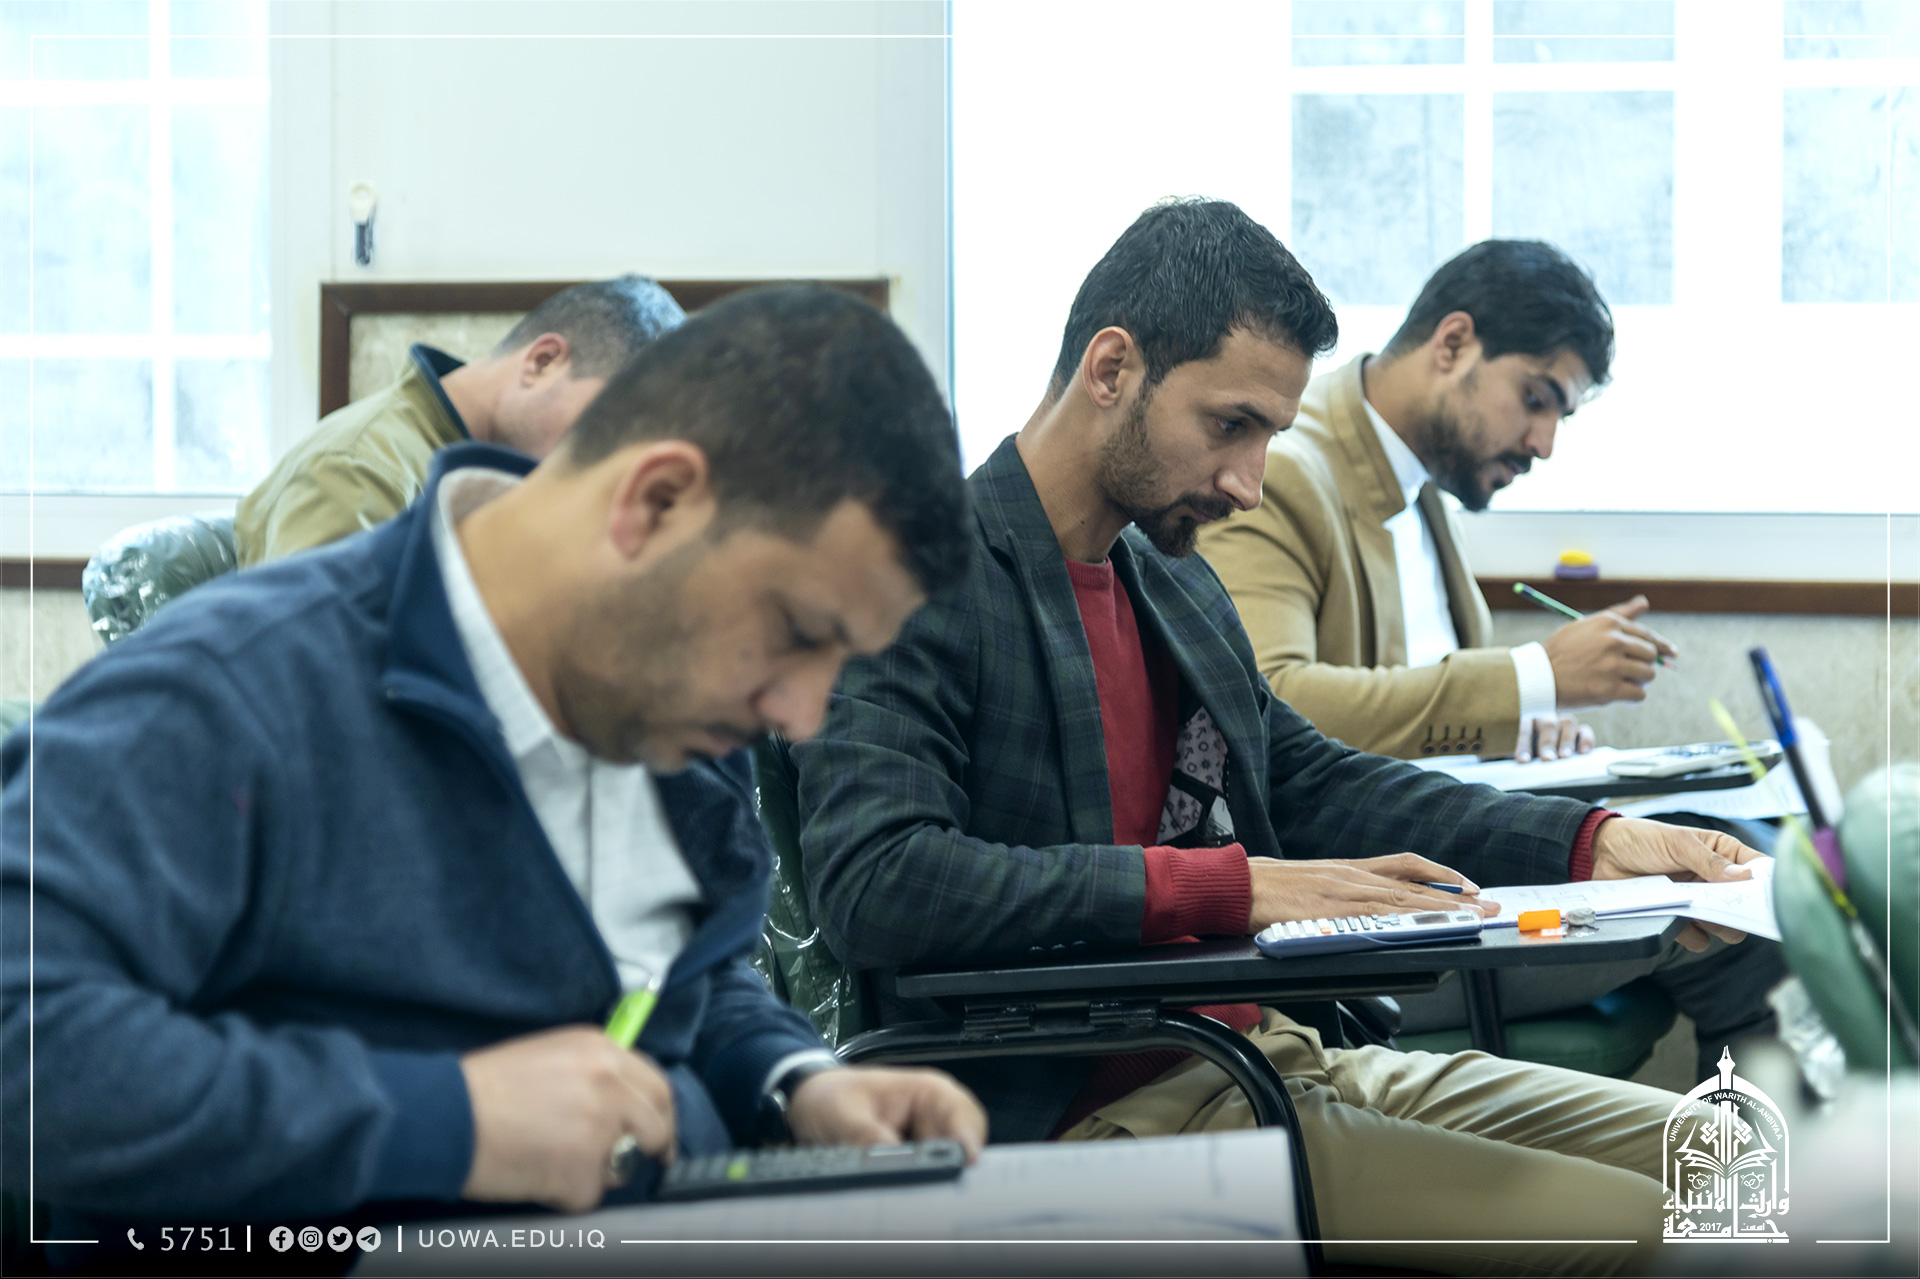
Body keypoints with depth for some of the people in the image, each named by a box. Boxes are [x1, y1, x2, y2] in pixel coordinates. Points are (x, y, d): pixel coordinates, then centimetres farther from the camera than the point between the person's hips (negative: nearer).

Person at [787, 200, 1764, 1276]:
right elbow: (874, 883, -24)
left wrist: (1594, 844, 10)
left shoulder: (1177, 582, 17)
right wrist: (1233, 888, -26)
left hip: (1275, 1053, 9)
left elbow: (1307, 781, 24)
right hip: (1100, 1108, -9)